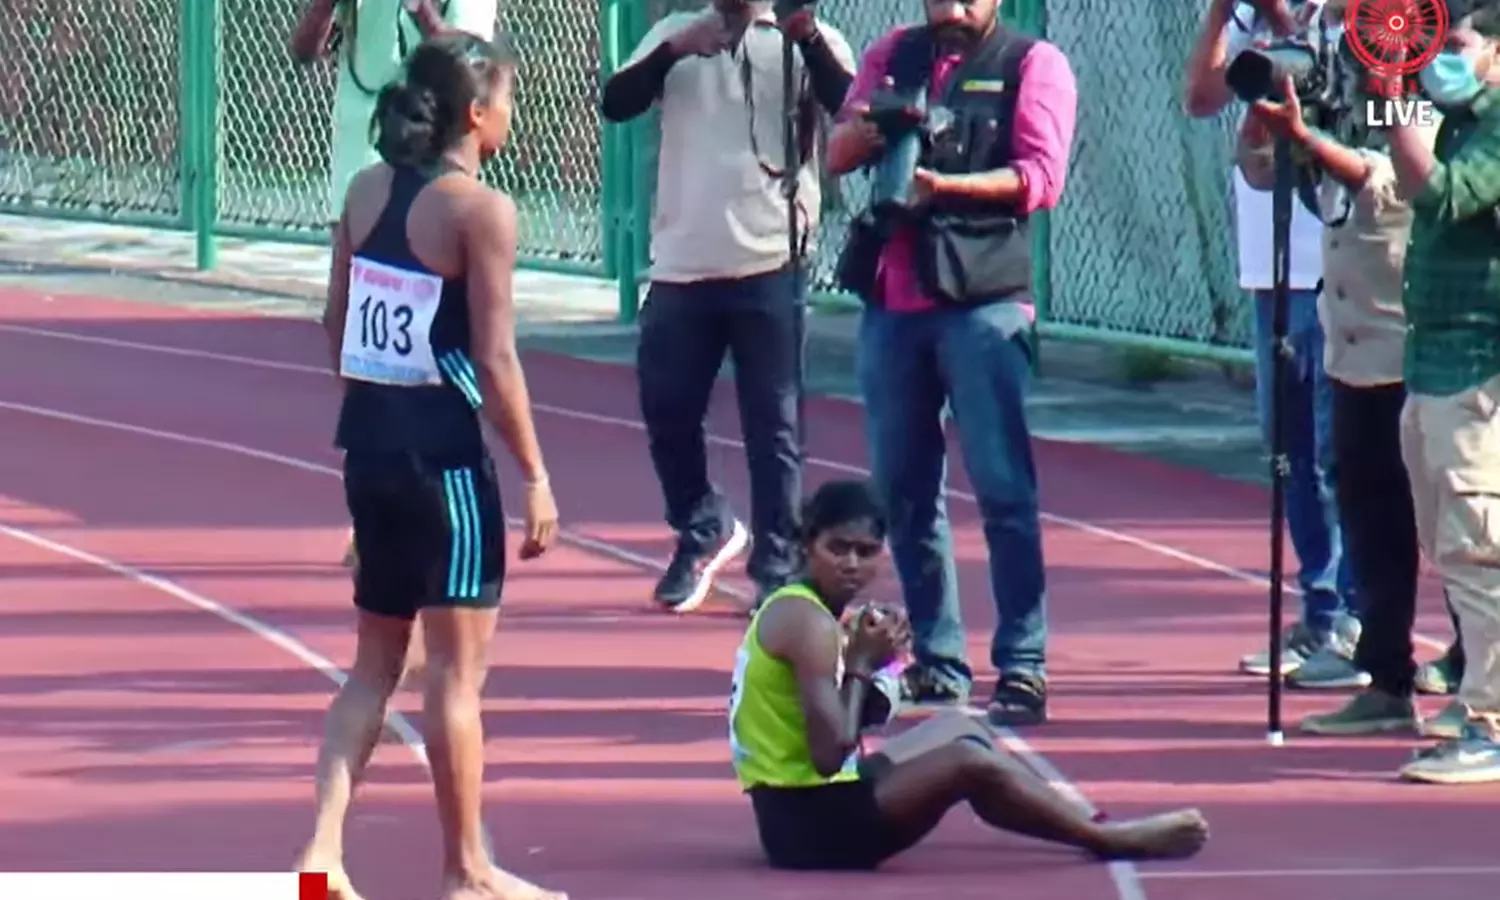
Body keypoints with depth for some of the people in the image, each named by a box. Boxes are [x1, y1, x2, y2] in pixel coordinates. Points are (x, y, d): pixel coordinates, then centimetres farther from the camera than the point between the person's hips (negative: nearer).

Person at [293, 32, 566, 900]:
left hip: (370, 440, 7)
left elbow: (337, 325, 12)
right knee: (459, 665, 3)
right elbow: (495, 358, -14)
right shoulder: (481, 210, -13)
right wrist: (536, 476, -8)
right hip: (446, 453, -7)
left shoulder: (367, 192, 7)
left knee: (377, 660, 15)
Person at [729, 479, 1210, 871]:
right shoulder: (809, 623, -18)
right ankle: (1113, 840, -2)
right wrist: (861, 666, -15)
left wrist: (864, 658, -2)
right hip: (809, 820, -11)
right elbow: (831, 753, -27)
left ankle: (1083, 824, 29)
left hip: (810, 804, 11)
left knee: (958, 730, 22)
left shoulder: (791, 606, 12)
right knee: (969, 763, -16)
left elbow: (835, 745, 11)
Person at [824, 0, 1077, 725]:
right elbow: (838, 155, 11)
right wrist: (867, 127, -12)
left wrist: (947, 185, -21)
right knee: (902, 488, 7)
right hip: (891, 299, 5)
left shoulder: (1033, 65, 3)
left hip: (982, 301, -5)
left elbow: (1041, 176, -8)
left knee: (1002, 486, -8)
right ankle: (937, 661, 14)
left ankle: (1022, 667, -8)